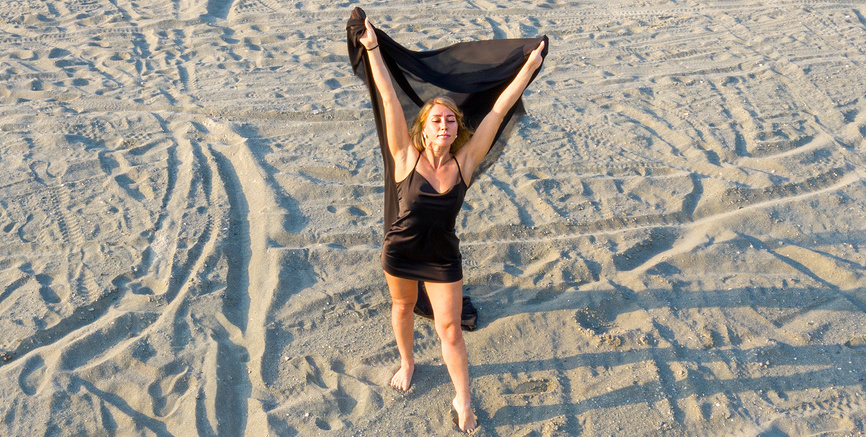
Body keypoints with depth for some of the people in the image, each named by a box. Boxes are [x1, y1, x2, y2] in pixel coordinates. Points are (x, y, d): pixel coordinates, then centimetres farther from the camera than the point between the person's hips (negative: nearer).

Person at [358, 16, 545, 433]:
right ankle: (407, 363, 53)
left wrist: (530, 66, -6)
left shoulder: (464, 162, -12)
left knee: (450, 330, 6)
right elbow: (389, 101, -19)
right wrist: (372, 47, -19)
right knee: (402, 307, 24)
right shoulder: (407, 160, -17)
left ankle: (463, 402, 25)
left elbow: (498, 110, -11)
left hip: (443, 259, 0)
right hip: (400, 253, 0)